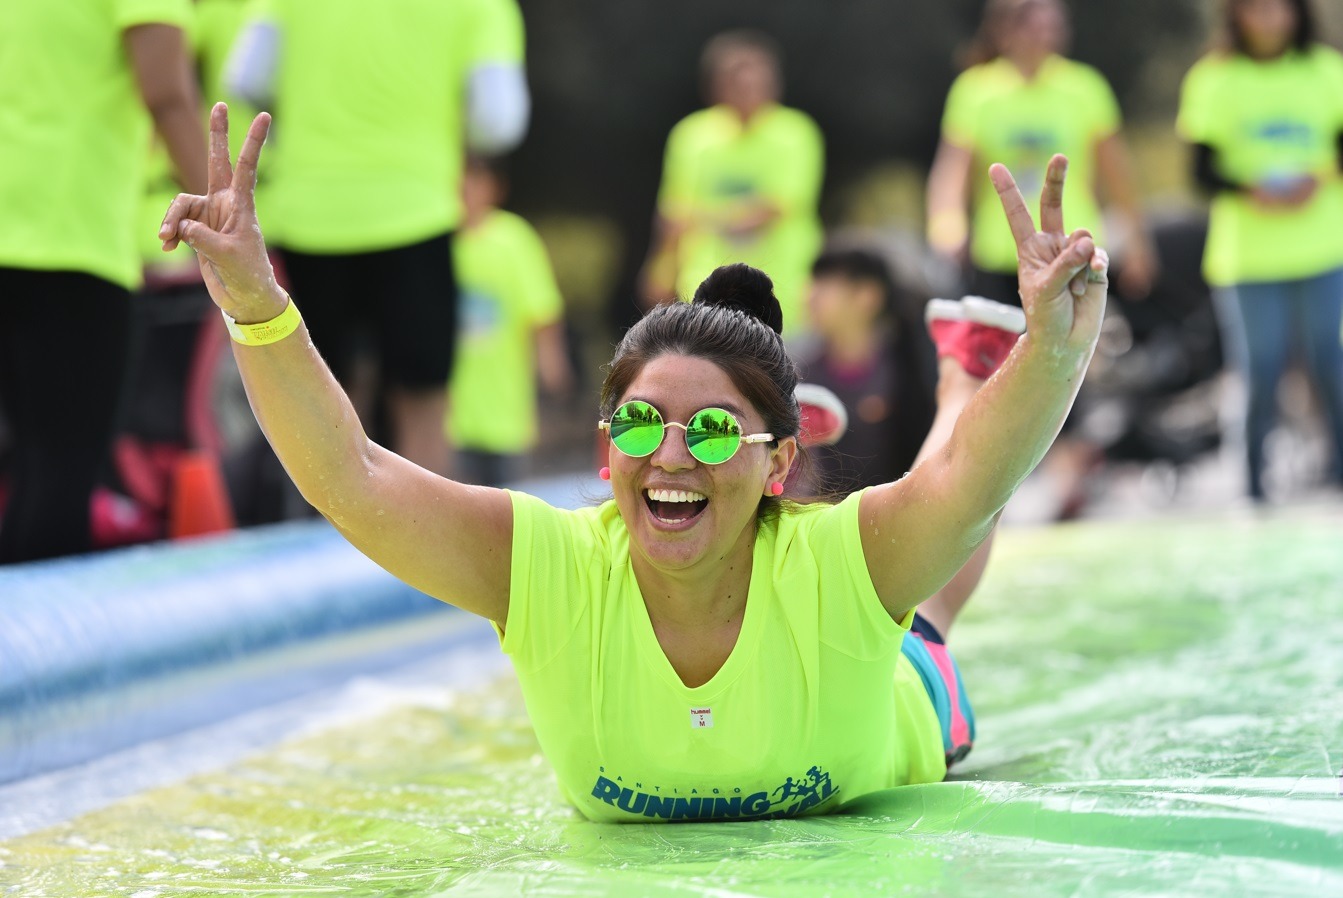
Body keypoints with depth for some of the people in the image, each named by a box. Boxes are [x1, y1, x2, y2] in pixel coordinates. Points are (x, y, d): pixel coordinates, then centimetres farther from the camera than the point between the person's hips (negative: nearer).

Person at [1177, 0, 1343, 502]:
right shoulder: (1214, 80, 2)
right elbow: (1204, 172, 0)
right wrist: (1252, 191, -18)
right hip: (1247, 252, -1)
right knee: (1259, 375, -1)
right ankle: (1253, 487, 10)